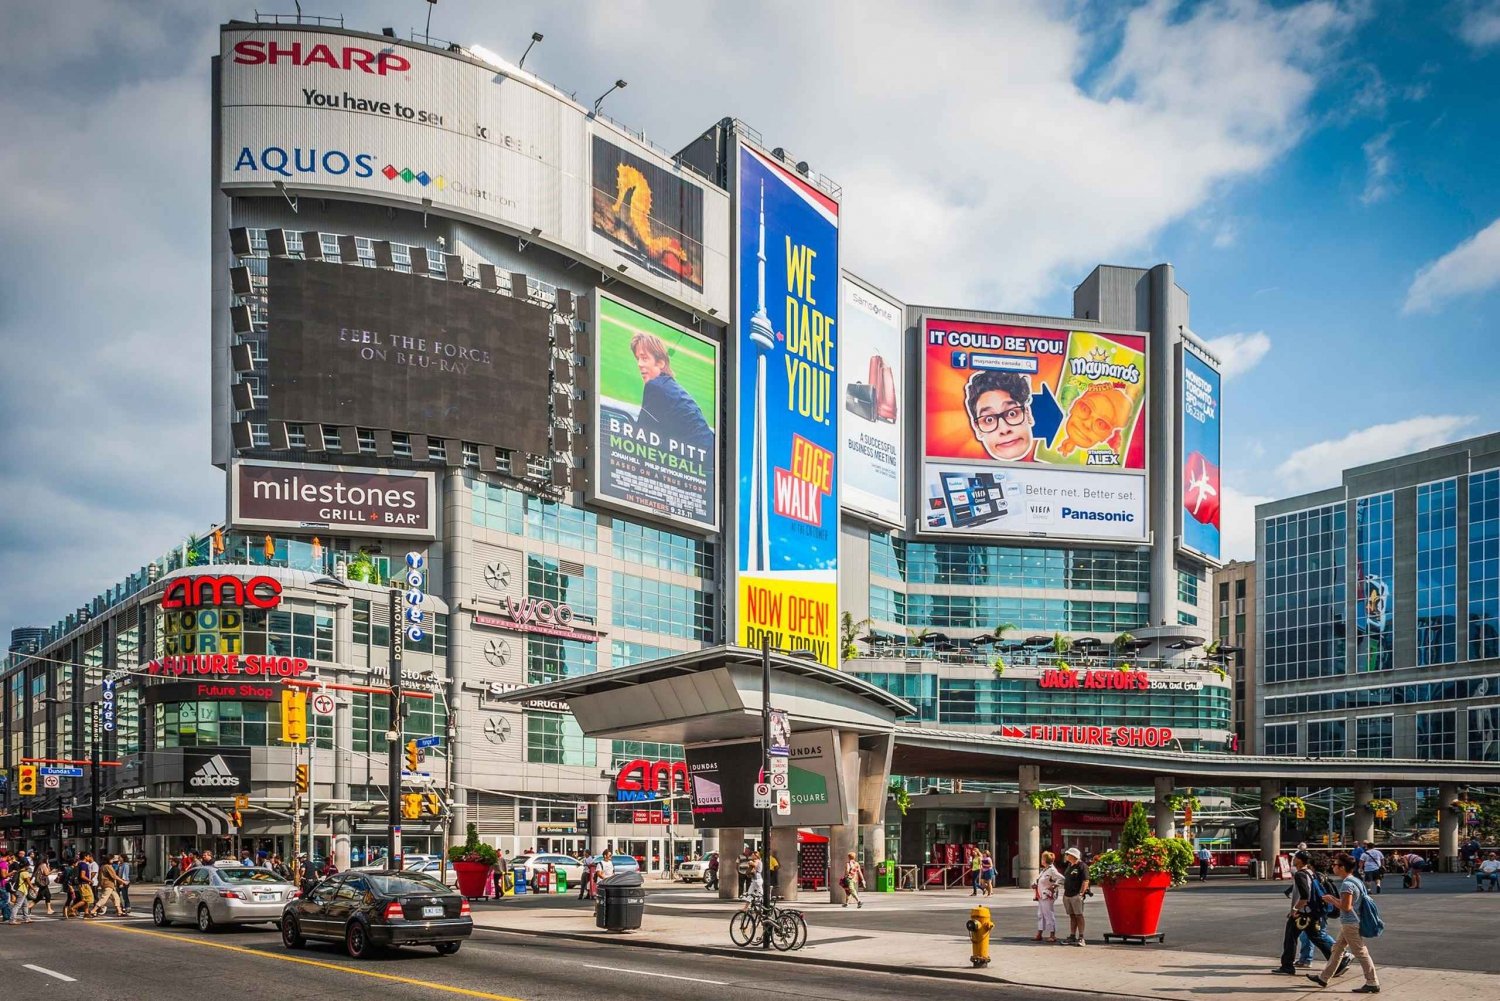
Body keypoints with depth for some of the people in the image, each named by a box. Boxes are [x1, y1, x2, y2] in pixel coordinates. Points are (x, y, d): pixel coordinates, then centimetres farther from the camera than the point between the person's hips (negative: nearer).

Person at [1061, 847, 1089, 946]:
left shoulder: (1082, 866, -9)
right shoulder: (1069, 865, 16)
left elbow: (1085, 881, -14)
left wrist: (1081, 893, -19)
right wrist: (1064, 893, 19)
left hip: (1076, 895, -8)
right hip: (1067, 895, 8)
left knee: (1078, 915, -7)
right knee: (1072, 916, 10)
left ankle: (1081, 938, -6)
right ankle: (1072, 937, 14)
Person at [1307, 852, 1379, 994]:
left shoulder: (1347, 884, -21)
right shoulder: (1355, 880, 10)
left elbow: (1346, 906, -25)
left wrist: (1331, 899, -11)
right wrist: (1334, 899, 12)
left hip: (1350, 925, -11)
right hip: (1349, 923, 11)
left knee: (1361, 953, -3)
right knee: (1337, 950, 17)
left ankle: (1373, 984, 3)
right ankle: (1324, 978, 26)